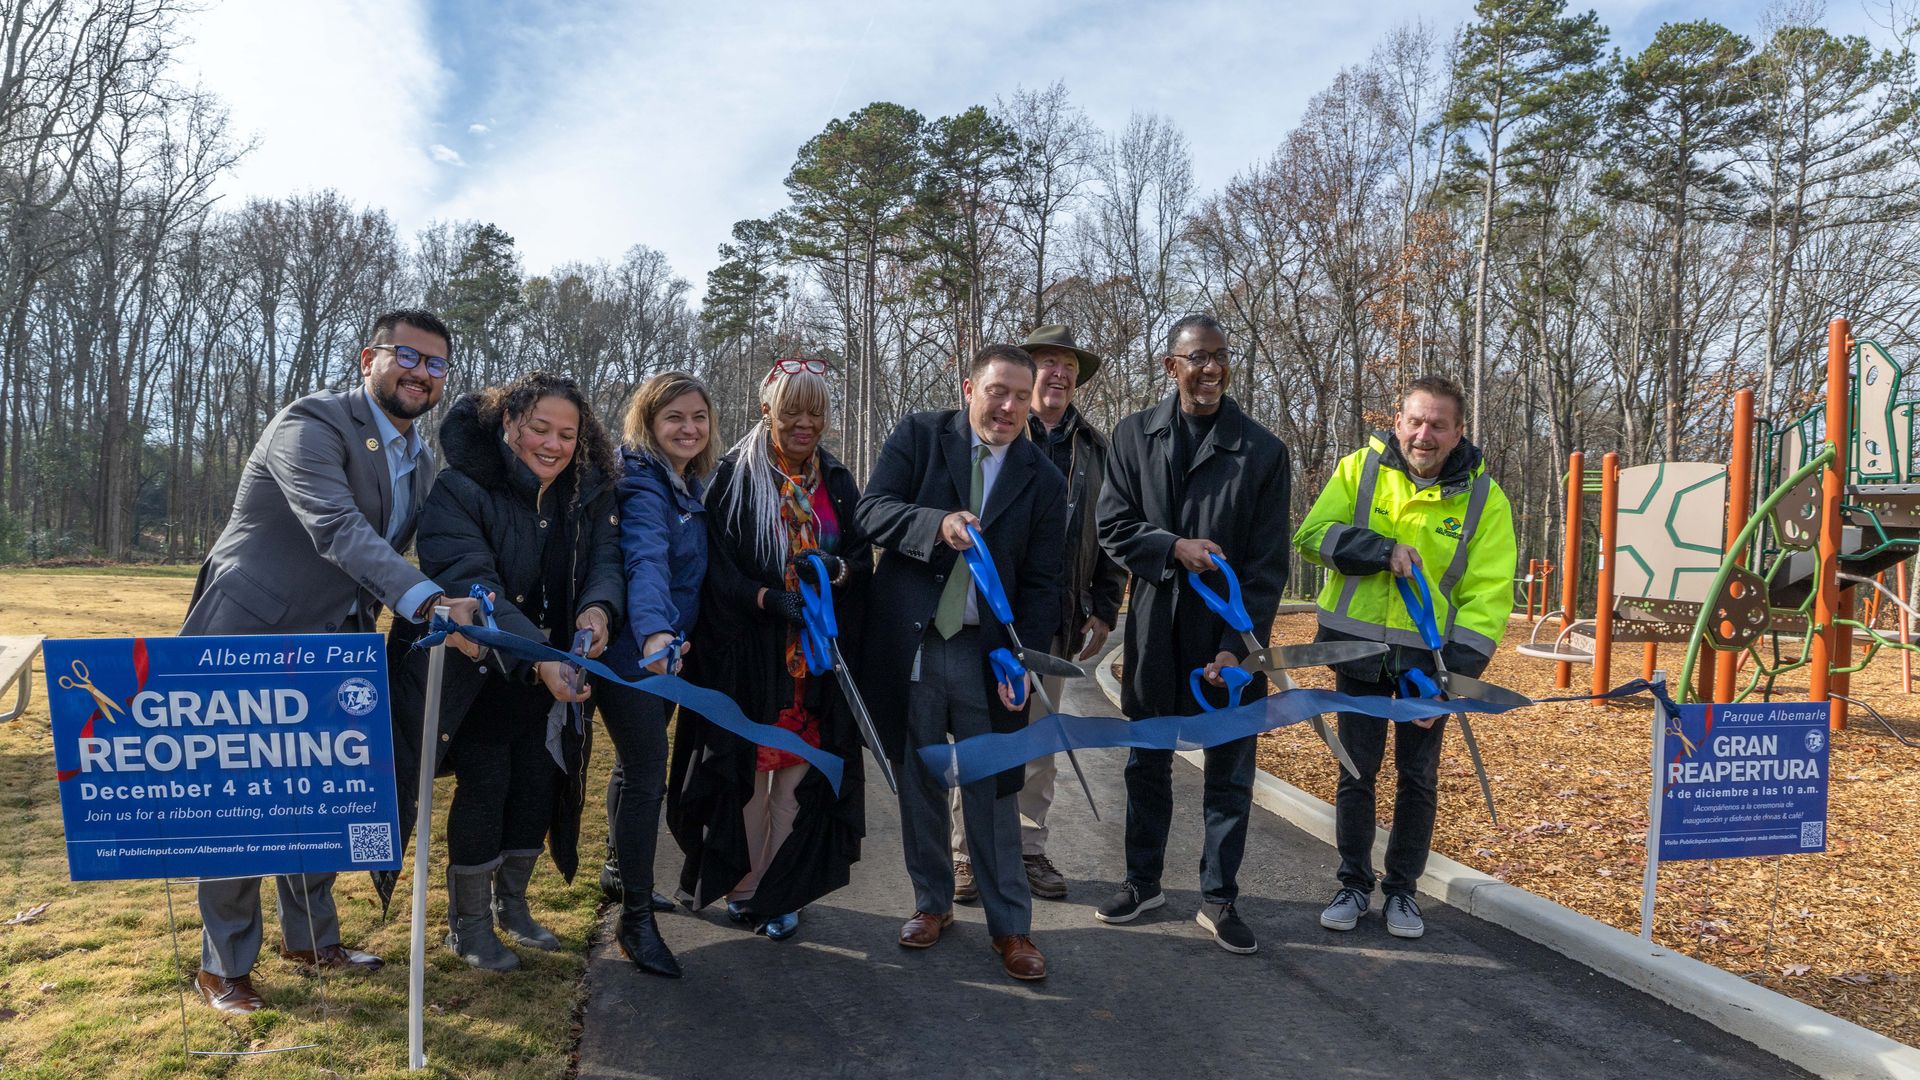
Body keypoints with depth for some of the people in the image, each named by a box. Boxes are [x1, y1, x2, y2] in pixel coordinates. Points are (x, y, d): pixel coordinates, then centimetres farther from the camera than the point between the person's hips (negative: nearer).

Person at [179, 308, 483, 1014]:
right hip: (248, 639, -7)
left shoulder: (420, 461, 8)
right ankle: (222, 966, 19)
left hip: (331, 652, 7)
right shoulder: (313, 424, -18)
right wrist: (428, 601, -45)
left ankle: (310, 939, 33)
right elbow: (338, 529, -33)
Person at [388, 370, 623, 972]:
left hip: (548, 673, 5)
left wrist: (599, 606, -37)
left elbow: (607, 558, -12)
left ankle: (511, 905, 33)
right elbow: (473, 586, -30)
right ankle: (468, 924, 19)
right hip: (475, 672, -5)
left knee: (540, 783, 10)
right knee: (484, 786, -3)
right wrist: (536, 656, -43)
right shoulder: (459, 490, -21)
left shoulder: (589, 493, -4)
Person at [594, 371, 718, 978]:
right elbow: (645, 559, -36)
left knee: (636, 766, 22)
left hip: (665, 651, 9)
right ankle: (635, 921, 0)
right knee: (647, 777, -9)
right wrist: (653, 631, -51)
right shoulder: (641, 483, -19)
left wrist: (672, 636, 6)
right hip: (632, 650, -9)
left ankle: (621, 870, 41)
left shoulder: (689, 485, 9)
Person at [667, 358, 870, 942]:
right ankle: (742, 883, 19)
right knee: (749, 764, 4)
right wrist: (773, 600, -21)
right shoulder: (735, 476, -2)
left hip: (820, 654, 3)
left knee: (799, 766, 5)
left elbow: (865, 557, 8)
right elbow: (718, 565, -8)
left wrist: (837, 570, -15)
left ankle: (779, 889, 15)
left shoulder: (838, 483, 10)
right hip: (749, 651, -3)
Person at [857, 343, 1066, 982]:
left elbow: (1041, 582, 1)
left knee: (992, 791, 4)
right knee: (918, 782, 13)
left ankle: (1010, 926, 17)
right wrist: (937, 525, -27)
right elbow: (872, 511, -9)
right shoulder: (920, 437, 1)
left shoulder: (1043, 479, 3)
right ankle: (932, 903, 31)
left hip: (987, 653, 0)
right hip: (909, 643, 1)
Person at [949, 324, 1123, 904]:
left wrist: (1104, 607, 6)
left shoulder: (1094, 447, 11)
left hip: (1059, 616, 4)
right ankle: (968, 852, 14)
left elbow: (1111, 530, 13)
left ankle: (1029, 849, 24)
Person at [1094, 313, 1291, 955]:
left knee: (1230, 774, 7)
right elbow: (1112, 524, 0)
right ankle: (1143, 881, 32)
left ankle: (1219, 900, 22)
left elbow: (1268, 563, -5)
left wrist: (1240, 645, -13)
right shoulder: (1134, 436, 3)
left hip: (1230, 638, -1)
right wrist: (1174, 548, -16)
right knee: (1147, 764, 15)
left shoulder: (1262, 451, -3)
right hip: (1154, 631, 2)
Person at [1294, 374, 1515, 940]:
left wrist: (1455, 676, -19)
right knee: (1356, 770, 9)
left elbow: (1488, 597, -10)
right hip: (1359, 648, 0)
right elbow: (1313, 533, -8)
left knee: (1418, 777, 9)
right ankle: (1354, 883, 24)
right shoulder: (1360, 468, -4)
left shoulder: (1485, 498, -7)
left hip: (1428, 655, 0)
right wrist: (1383, 550, -23)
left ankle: (1403, 889, 26)